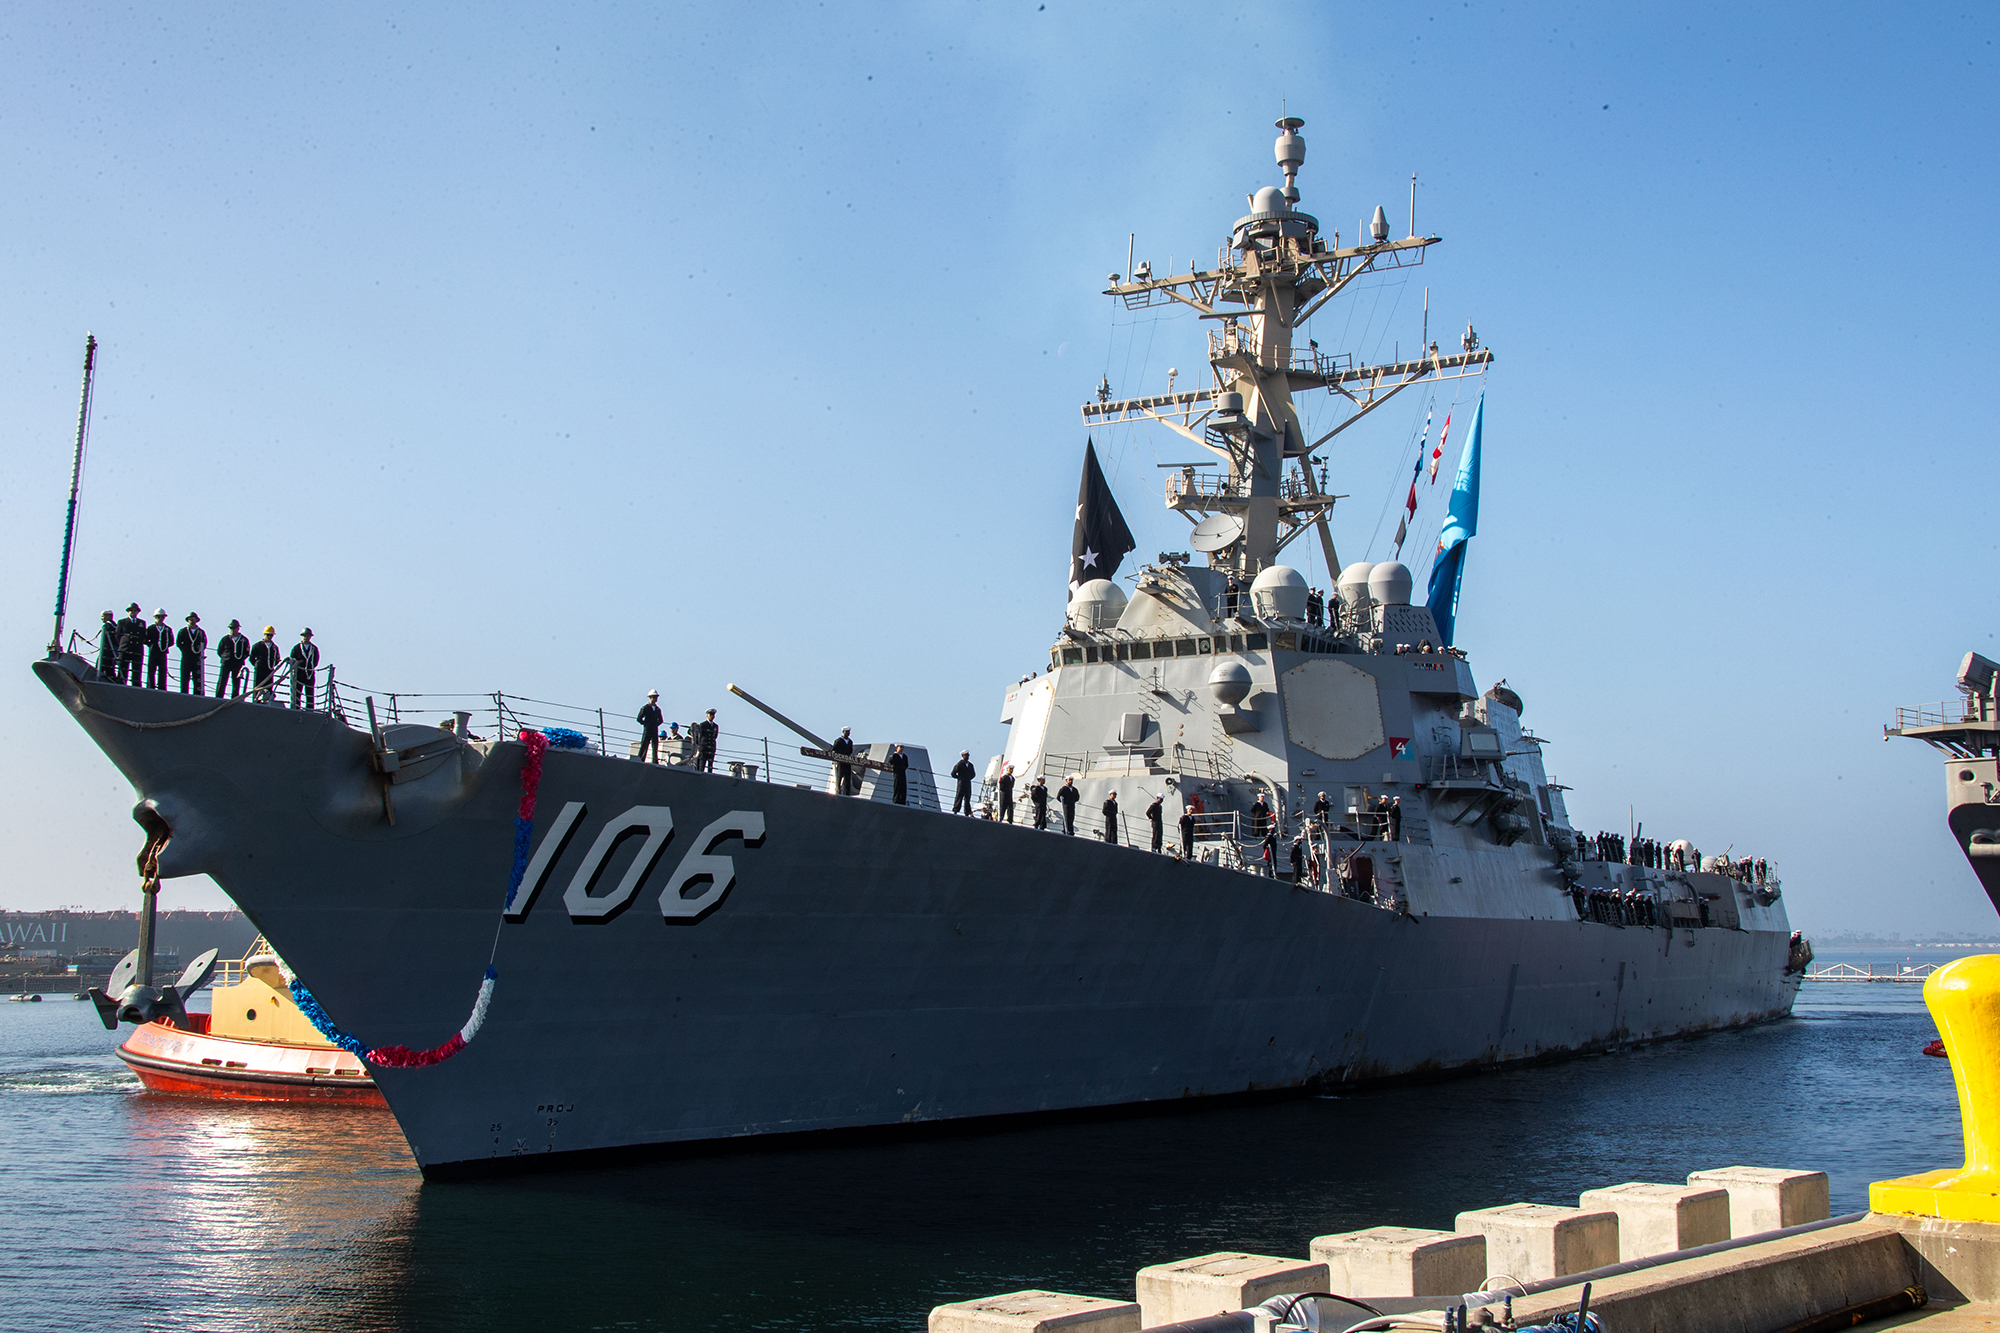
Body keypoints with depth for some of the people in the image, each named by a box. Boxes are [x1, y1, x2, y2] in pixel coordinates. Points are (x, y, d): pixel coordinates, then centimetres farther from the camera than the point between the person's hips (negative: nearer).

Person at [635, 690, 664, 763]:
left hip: (655, 731, 5)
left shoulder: (658, 709, 14)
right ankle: (640, 761, -7)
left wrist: (656, 724, 10)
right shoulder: (645, 708, 0)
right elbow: (638, 719, -2)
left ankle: (655, 762, 2)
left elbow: (661, 720, 25)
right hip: (647, 731, -5)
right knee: (643, 748, -8)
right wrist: (646, 724, -2)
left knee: (655, 749, 2)